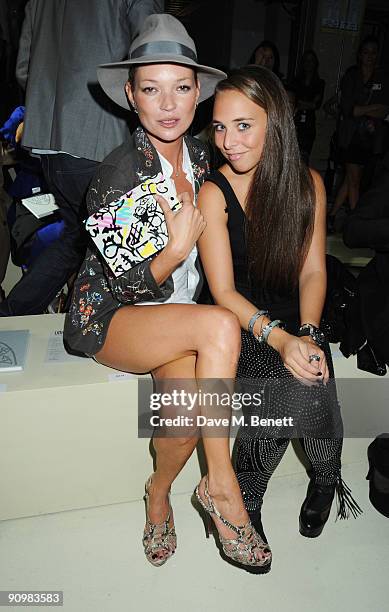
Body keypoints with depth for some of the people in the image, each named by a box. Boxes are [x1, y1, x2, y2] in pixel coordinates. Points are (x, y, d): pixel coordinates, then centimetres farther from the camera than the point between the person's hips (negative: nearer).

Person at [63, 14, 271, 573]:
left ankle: (159, 491, 8)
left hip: (175, 310, 5)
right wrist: (176, 251, -28)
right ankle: (221, 482, -14)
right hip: (107, 317, -5)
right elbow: (126, 285, -15)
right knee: (221, 325, -31)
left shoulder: (199, 156, 4)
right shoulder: (121, 171, -17)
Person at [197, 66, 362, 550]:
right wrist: (279, 338, -28)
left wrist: (307, 333, -19)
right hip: (241, 324, -2)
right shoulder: (213, 193, -10)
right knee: (289, 385, -28)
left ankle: (326, 475, 11)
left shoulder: (308, 183, 0)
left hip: (297, 318, 3)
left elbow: (313, 270, -2)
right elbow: (224, 292, -14)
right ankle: (247, 499, 1)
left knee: (308, 383, -25)